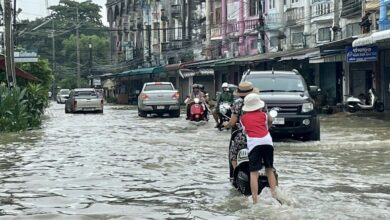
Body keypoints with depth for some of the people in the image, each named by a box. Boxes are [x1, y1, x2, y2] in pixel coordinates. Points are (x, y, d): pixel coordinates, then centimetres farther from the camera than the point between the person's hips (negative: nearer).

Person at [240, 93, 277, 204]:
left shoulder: (243, 118, 17)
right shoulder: (263, 115, 20)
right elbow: (270, 120, 38)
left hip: (253, 142, -2)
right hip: (267, 141, 2)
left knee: (254, 173, -4)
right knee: (269, 170, 19)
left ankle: (255, 201, -12)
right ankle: (275, 195, 13)